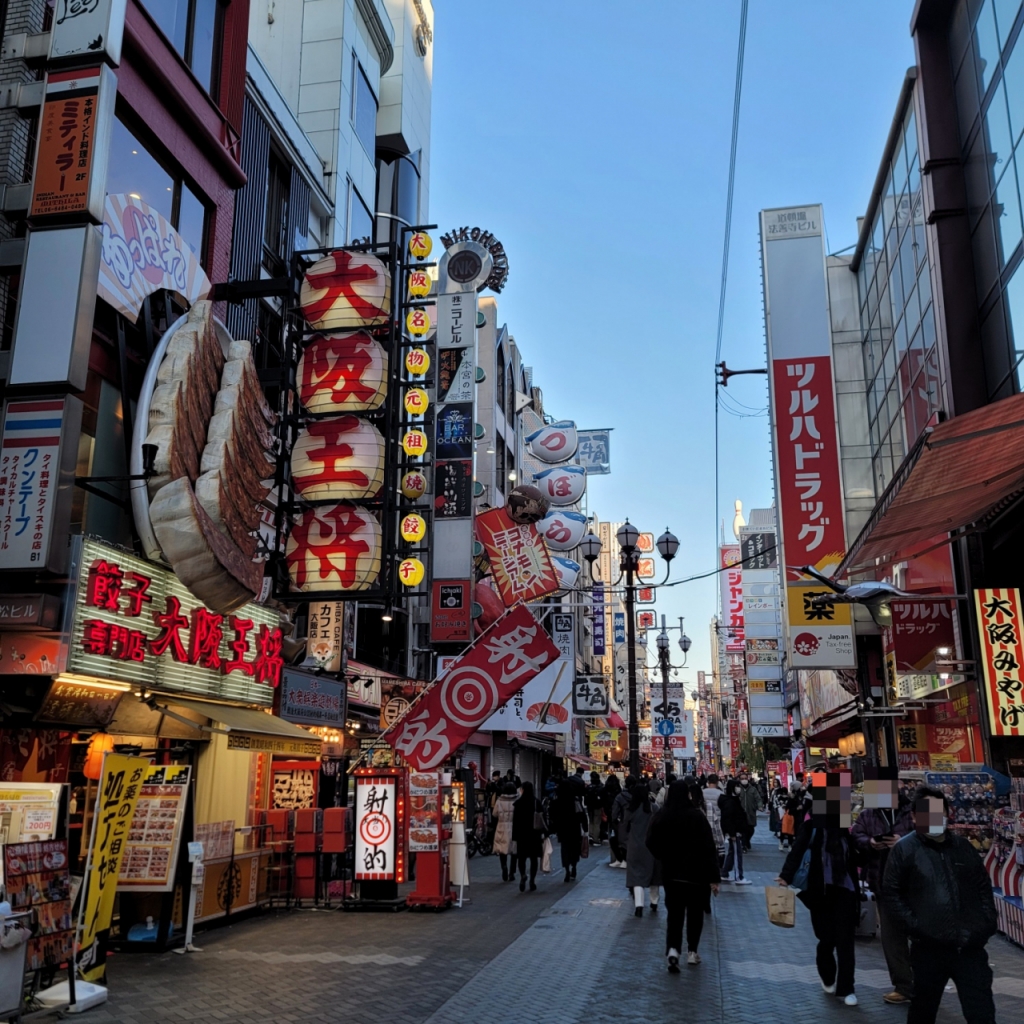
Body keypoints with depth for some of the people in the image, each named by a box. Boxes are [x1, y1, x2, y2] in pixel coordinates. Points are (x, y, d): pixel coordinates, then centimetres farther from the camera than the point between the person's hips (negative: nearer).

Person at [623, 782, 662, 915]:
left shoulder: (630, 810, -8)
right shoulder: (654, 808, -11)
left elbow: (624, 828, 4)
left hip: (635, 847, -1)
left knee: (637, 875, 1)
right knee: (653, 873, 18)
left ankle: (639, 905, -13)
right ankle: (654, 903, 29)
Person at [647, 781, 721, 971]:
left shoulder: (661, 816, -5)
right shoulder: (696, 816, -16)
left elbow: (651, 843, 3)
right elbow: (708, 848, -16)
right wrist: (714, 877, -12)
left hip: (671, 873, 2)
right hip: (695, 873, -2)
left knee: (674, 913, 9)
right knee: (695, 913, 16)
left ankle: (672, 949, -10)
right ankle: (692, 952, 21)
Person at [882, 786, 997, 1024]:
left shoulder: (963, 847, 10)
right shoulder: (904, 849, -4)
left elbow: (983, 886, 17)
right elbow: (891, 892, -3)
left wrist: (988, 922, 6)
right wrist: (914, 925, -11)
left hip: (971, 946, 3)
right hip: (929, 947, -3)